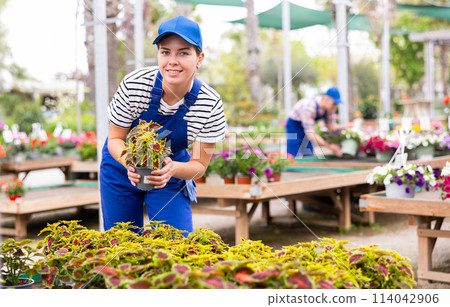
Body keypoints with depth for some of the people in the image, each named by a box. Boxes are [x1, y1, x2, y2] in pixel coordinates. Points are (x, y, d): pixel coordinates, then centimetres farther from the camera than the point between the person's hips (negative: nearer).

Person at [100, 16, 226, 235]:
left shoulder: (210, 104, -24)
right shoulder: (134, 85, -26)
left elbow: (200, 164, -15)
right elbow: (115, 139, -13)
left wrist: (173, 169, -37)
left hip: (170, 169, 0)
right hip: (123, 167, 0)